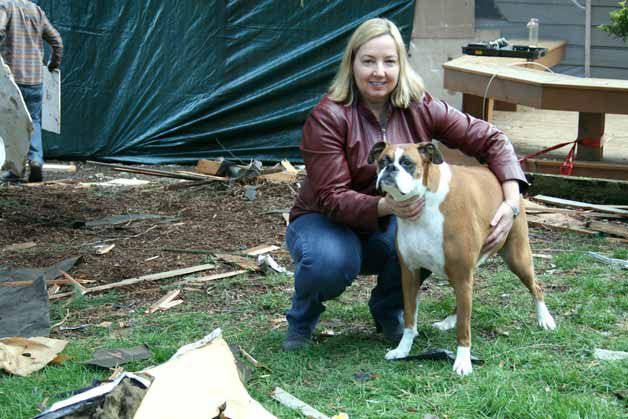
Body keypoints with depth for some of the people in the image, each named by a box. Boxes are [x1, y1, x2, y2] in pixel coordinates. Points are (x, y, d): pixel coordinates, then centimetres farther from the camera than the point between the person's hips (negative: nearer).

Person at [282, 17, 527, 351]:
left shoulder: (419, 108, -9)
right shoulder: (328, 117, -21)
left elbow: (491, 140, -7)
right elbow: (331, 198, -24)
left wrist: (511, 202, -22)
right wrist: (385, 206, -42)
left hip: (389, 228, 4)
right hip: (328, 222, -3)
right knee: (329, 262, -38)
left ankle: (389, 309, 2)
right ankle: (303, 317, -1)